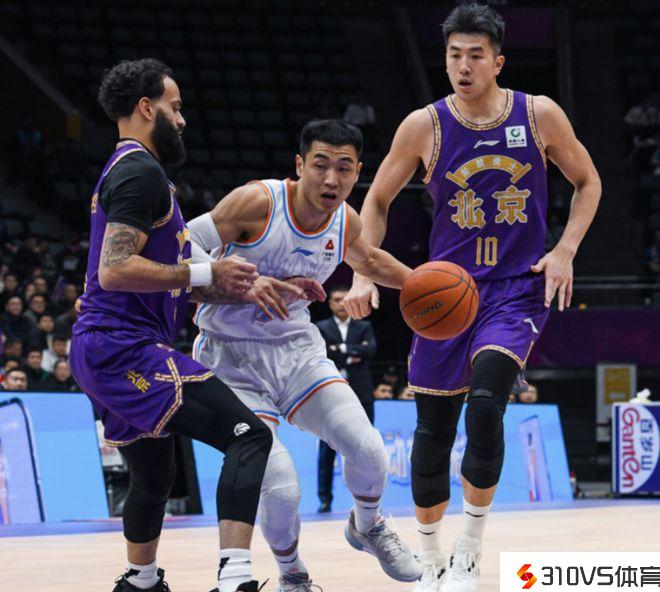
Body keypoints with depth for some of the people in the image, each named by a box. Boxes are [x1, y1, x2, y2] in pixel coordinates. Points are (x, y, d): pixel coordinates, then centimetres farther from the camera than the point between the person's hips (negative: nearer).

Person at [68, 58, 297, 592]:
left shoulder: (127, 170, 21)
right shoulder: (141, 171, -12)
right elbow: (116, 270, -23)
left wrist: (233, 287, 22)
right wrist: (206, 275, -17)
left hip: (103, 349, 11)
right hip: (125, 348, -11)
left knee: (155, 476, 26)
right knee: (249, 435, -18)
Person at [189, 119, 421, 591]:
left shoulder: (345, 221, -2)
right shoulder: (258, 202, -22)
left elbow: (367, 259, 23)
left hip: (297, 349, 5)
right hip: (235, 359, -5)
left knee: (367, 449, -14)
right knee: (281, 489, -19)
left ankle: (367, 528, 20)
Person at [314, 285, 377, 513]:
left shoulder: (364, 327, 11)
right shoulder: (321, 328, 7)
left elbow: (370, 350, -7)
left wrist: (343, 349, -10)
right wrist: (351, 357, -11)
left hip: (361, 394, 1)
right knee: (327, 450, -2)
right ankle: (325, 499, 1)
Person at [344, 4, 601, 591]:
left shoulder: (539, 116, -4)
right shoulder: (424, 126, -4)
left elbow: (587, 181, 10)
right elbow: (377, 201, 8)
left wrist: (566, 250, -3)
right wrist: (363, 275, -4)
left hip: (517, 289, -2)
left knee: (485, 404, -24)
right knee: (432, 430, 4)